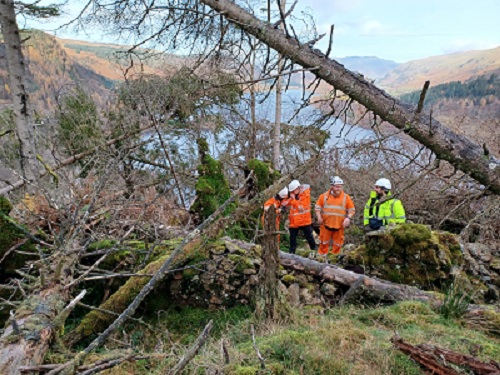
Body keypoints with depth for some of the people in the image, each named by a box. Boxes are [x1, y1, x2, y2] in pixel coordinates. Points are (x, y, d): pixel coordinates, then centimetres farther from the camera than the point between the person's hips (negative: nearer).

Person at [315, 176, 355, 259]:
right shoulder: (324, 196, 0)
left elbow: (352, 209, 4)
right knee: (324, 242, 10)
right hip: (326, 224, 0)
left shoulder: (346, 197, 0)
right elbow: (317, 207, 6)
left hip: (339, 225, 0)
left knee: (337, 244, 9)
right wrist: (319, 216, -7)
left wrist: (348, 218, -12)